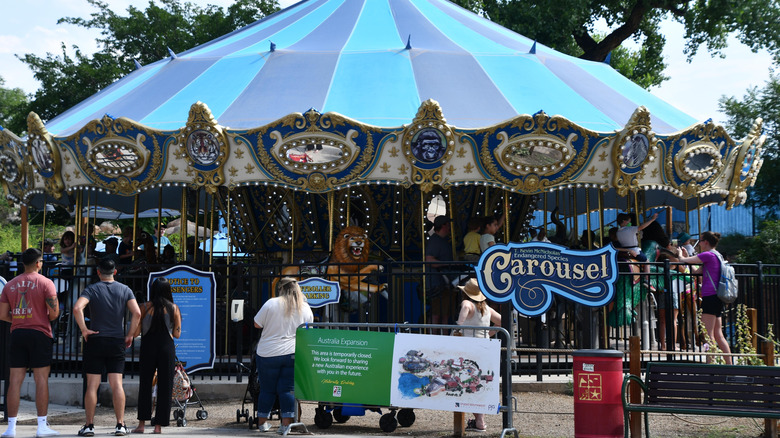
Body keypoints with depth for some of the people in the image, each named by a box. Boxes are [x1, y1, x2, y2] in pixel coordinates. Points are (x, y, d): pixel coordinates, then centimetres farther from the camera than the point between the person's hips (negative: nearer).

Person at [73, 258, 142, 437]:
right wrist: (130, 335, 1)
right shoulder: (125, 290, 4)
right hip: (117, 342, 2)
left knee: (92, 385, 1)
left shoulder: (92, 289, -2)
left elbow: (77, 308, -20)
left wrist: (84, 329, -11)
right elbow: (137, 313, -7)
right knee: (117, 384, 2)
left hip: (95, 341, -2)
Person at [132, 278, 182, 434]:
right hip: (167, 349, 0)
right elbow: (177, 334, 2)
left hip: (148, 349, 0)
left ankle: (142, 424, 5)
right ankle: (158, 425, 3)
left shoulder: (145, 307, -1)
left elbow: (136, 332, -3)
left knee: (145, 385, 8)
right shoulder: (174, 308, 2)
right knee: (165, 386, 5)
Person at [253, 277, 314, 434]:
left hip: (268, 354, -1)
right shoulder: (306, 308, 5)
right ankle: (286, 424, 1)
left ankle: (262, 422, 21)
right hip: (293, 354, 1)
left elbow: (257, 324, 2)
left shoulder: (271, 304, -5)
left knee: (267, 388, 10)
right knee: (287, 389, 4)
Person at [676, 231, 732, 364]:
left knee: (708, 334, -10)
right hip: (717, 297, 9)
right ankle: (730, 364, 9)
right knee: (718, 335, 11)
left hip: (710, 297, -9)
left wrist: (680, 254, 16)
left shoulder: (708, 255, -9)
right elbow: (697, 271, 25)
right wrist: (685, 256, 26)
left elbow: (684, 260, -6)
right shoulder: (717, 255, 20)